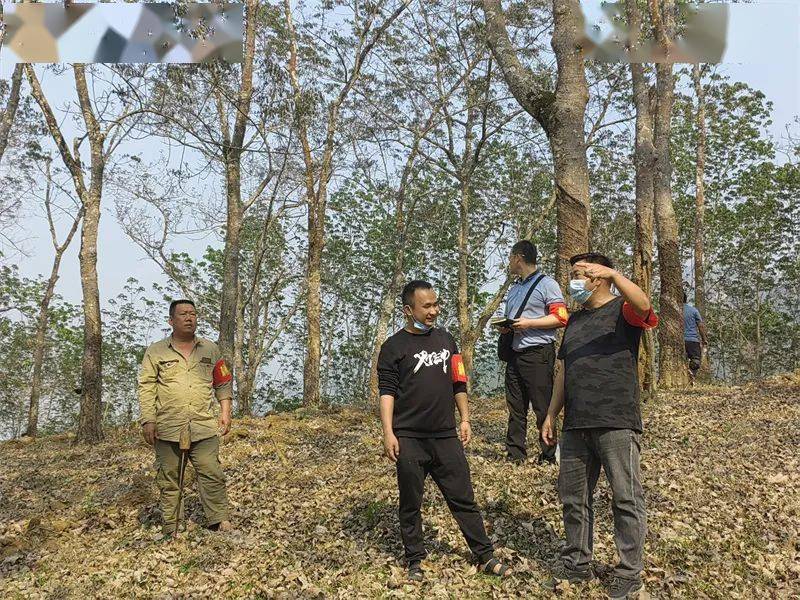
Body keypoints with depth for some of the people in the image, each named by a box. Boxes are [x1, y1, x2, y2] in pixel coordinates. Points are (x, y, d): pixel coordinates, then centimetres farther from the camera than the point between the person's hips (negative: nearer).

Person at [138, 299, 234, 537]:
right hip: (167, 428, -1)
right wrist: (148, 420, -6)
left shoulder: (210, 349, 12)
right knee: (169, 479, 6)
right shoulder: (156, 352, 6)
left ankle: (219, 522, 2)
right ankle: (170, 527, 15)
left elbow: (223, 383, 17)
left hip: (204, 426, 1)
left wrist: (225, 412, 10)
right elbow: (146, 387, 2)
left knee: (212, 474, -4)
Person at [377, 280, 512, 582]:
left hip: (446, 436, 4)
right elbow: (387, 392, -6)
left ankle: (486, 557, 15)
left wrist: (465, 420, 12)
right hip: (409, 439, -3)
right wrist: (388, 433, -13)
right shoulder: (394, 347, -2)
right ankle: (415, 561, 21)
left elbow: (458, 384, 17)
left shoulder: (446, 340, 12)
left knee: (464, 499, 7)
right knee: (410, 504, 7)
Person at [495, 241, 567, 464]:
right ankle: (515, 454, 13)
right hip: (515, 352, 8)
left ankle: (548, 457, 2)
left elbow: (561, 317, -11)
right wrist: (504, 327, 9)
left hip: (538, 353, -8)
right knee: (515, 408, 7)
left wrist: (529, 323, -16)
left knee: (543, 408, -5)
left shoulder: (546, 284, -2)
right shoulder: (513, 289, 23)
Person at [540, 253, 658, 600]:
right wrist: (551, 415, 18)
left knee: (626, 498, 2)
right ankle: (576, 565, 28)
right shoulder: (574, 320, 19)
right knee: (572, 498, 13)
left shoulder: (622, 310, -1)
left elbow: (643, 305, -27)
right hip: (575, 426, 7)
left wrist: (612, 273, -40)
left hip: (616, 423, -7)